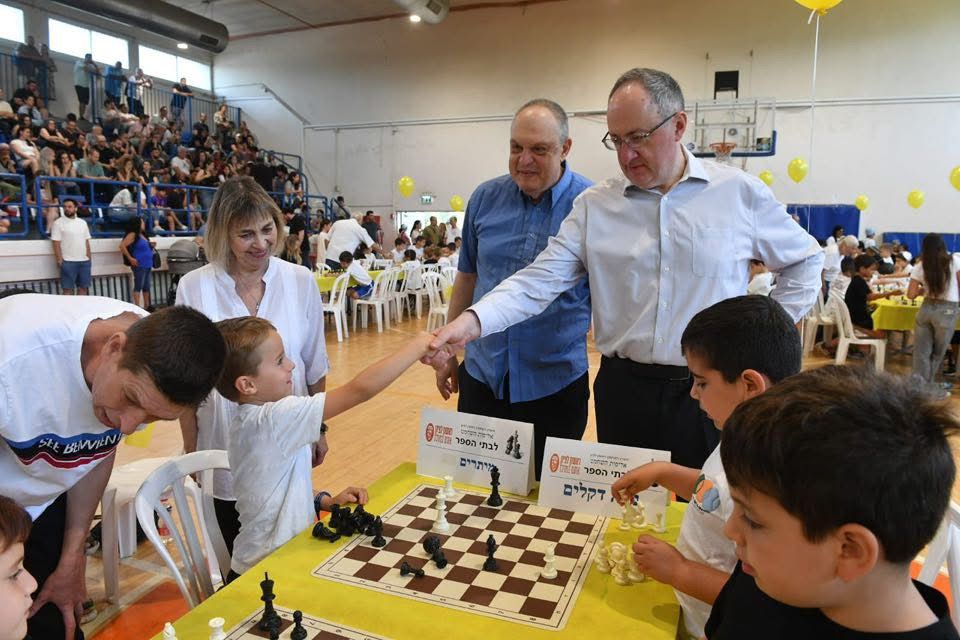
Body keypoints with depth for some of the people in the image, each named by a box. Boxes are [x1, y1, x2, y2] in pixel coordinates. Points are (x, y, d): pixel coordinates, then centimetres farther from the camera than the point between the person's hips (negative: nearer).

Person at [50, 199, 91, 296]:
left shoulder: (83, 223, 13)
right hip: (68, 262, -5)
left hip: (84, 261, 5)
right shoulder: (58, 223, -2)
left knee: (83, 287, 9)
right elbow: (56, 243, -6)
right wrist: (60, 259, -13)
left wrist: (89, 258, 9)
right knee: (68, 289, -3)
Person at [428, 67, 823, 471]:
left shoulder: (741, 194, -1)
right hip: (624, 390, 1)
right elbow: (540, 281, -7)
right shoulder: (595, 205, 0)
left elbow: (804, 260, 12)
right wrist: (473, 321, -22)